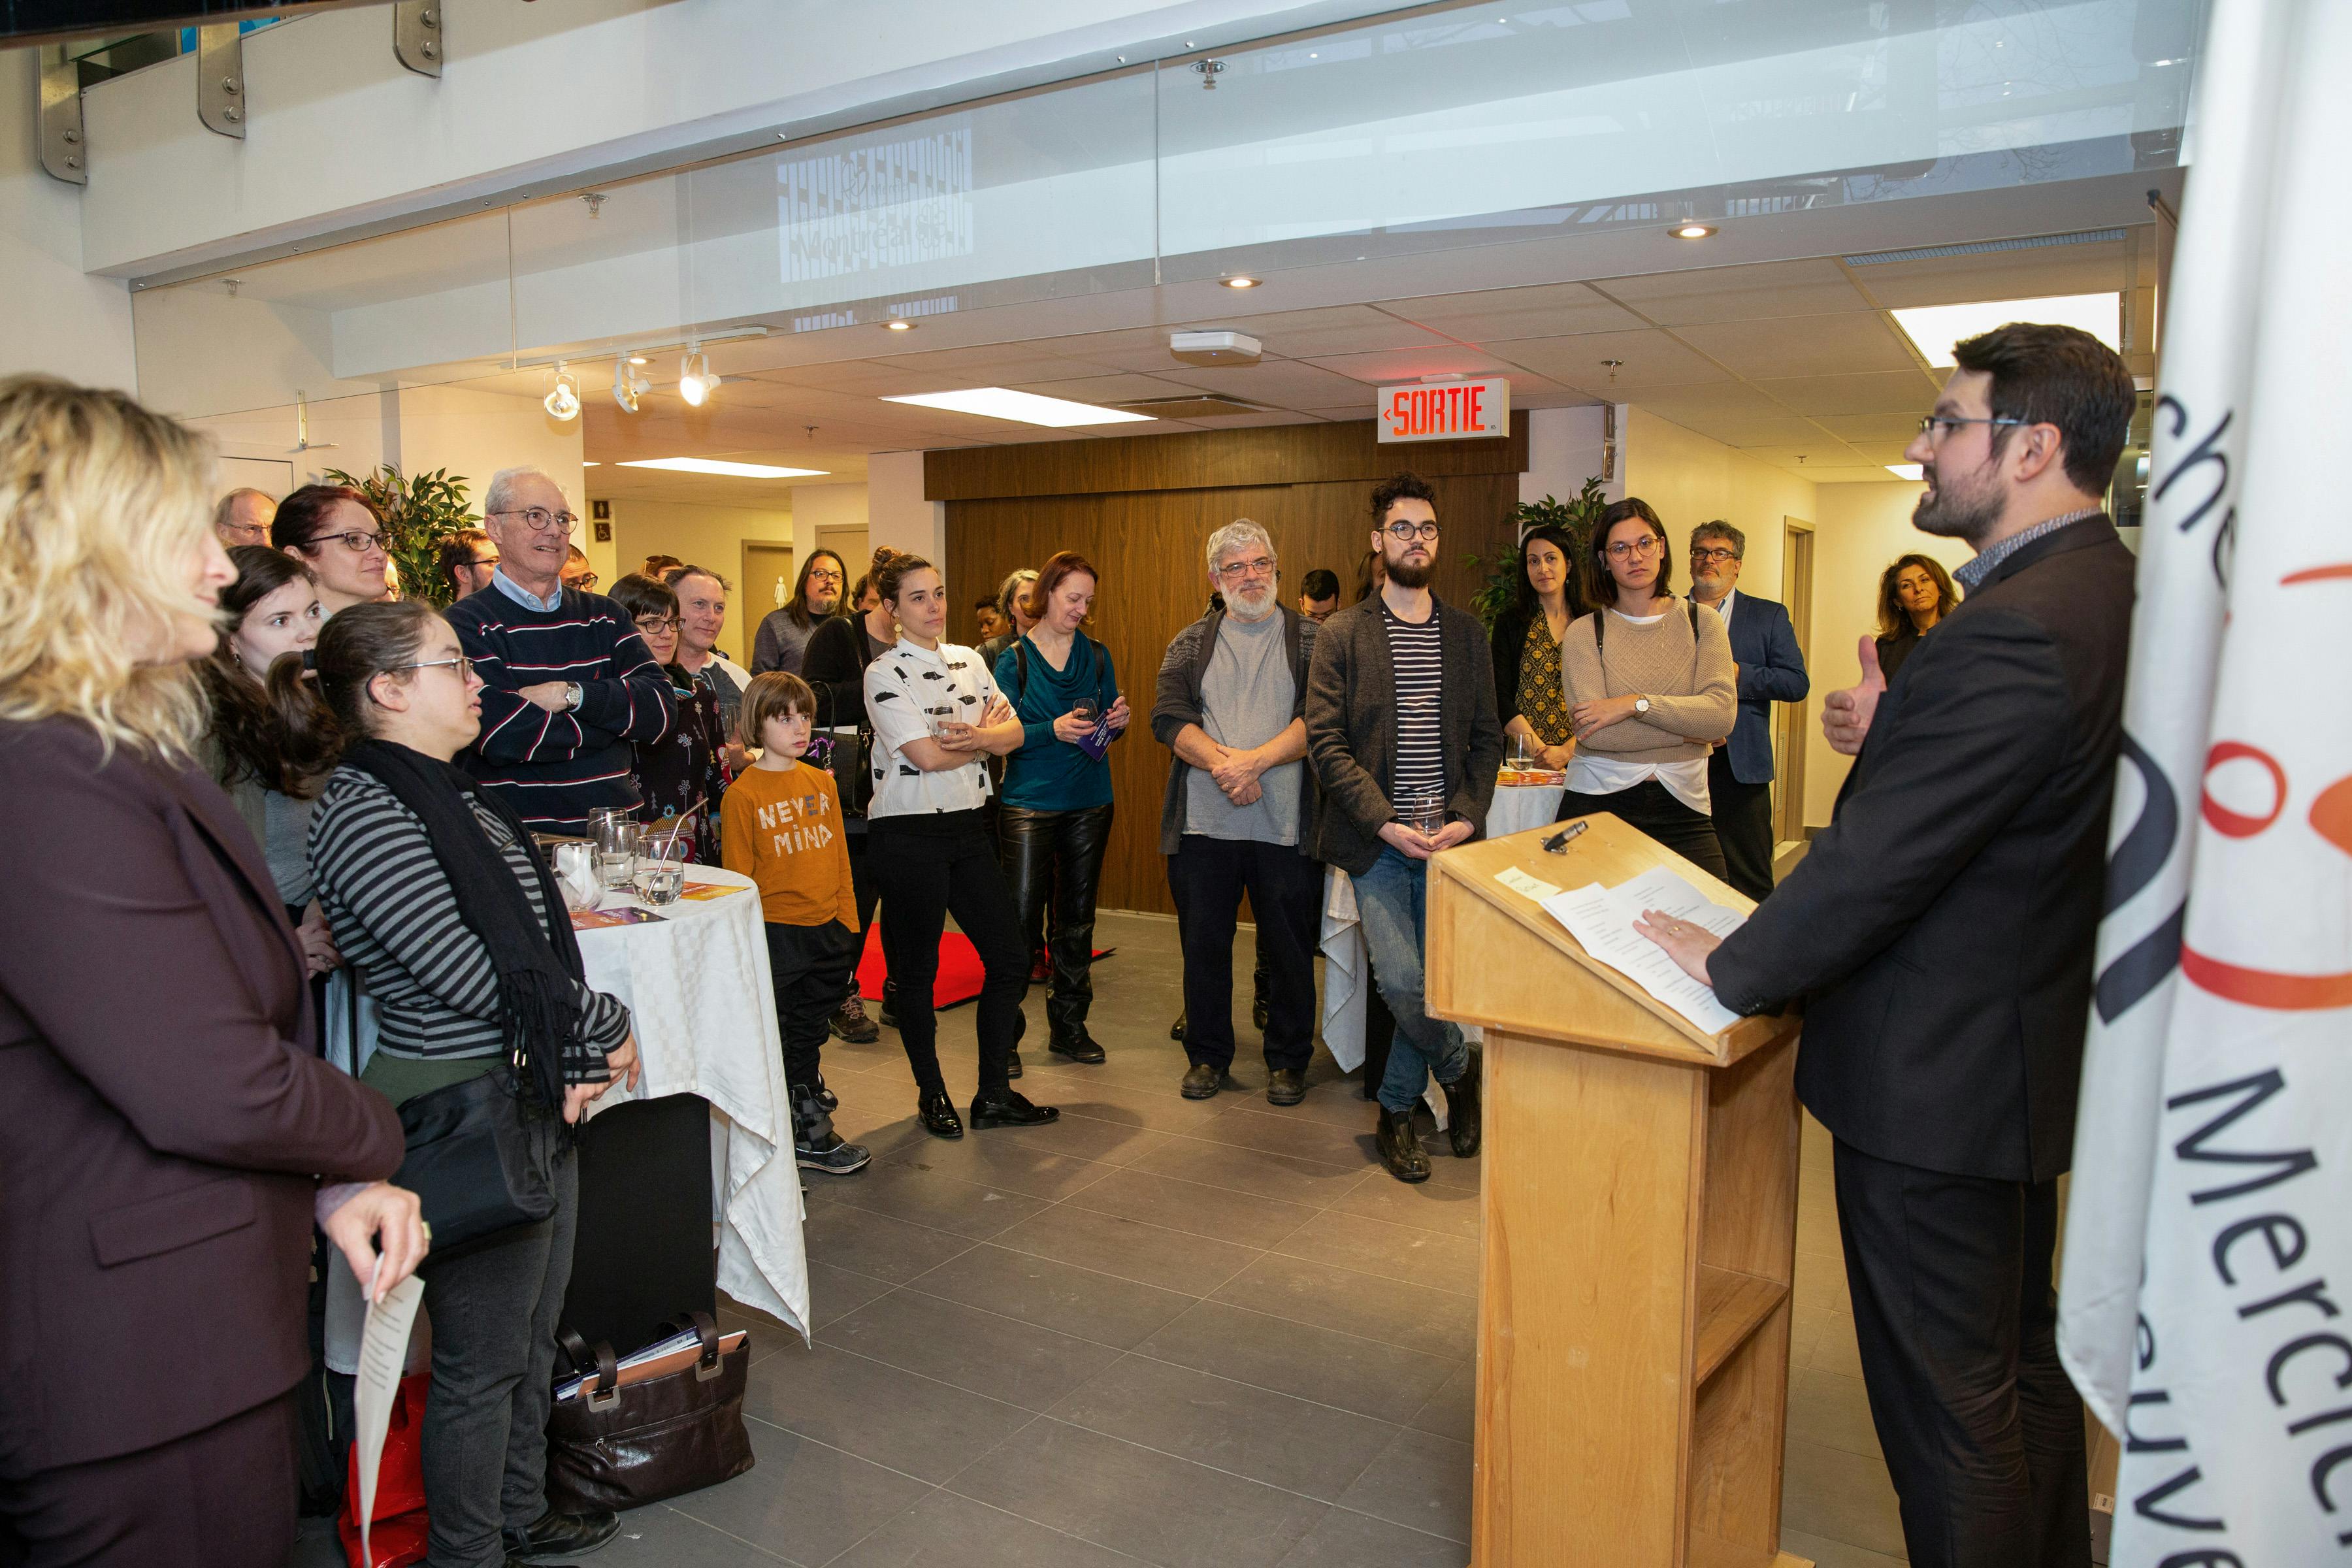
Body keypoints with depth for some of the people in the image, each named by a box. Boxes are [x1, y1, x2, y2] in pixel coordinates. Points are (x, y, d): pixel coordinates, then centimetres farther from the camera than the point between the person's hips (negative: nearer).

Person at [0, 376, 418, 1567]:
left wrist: (326, 1181, -1)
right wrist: (369, 1143, -6)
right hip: (141, 1369, -10)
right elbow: (214, 1089, -26)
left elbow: (239, 1015, 12)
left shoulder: (123, 757, 11)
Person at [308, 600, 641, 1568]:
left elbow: (534, 936, 13)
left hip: (534, 1098, 9)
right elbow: (468, 972, -21)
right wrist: (607, 1028, -10)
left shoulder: (450, 792, 10)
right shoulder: (362, 814, -18)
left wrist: (576, 1059, -1)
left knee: (534, 1335, 22)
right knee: (482, 1361, 7)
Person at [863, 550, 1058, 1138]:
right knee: (917, 971, 5)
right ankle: (932, 1094, 23)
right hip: (909, 832, -6)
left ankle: (994, 1095, 18)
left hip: (966, 827, 6)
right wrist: (986, 733, -3)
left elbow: (1014, 732, 3)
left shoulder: (968, 662, 11)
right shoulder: (884, 673, -8)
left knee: (1009, 958, 5)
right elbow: (928, 755, -17)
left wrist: (975, 734, -17)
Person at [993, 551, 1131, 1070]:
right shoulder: (1013, 660, -3)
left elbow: (1107, 732, 13)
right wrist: (1054, 730, -24)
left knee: (1077, 919, 11)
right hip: (1029, 803, -4)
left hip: (1089, 803, 4)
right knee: (1019, 917, -6)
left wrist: (1117, 721, -9)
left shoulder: (1097, 655, 8)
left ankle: (1069, 1026, 22)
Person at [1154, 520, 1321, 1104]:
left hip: (1286, 827, -1)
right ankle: (1207, 1055, 26)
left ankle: (1288, 1060, 23)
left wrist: (1254, 760, -19)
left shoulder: (1312, 639, 4)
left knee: (1289, 947, 7)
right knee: (1203, 943, 10)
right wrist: (1222, 764, -17)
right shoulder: (1192, 643, 11)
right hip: (1203, 825, 2)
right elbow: (1168, 715, -1)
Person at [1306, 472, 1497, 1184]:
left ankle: (1396, 1110, 27)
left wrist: (1466, 818, -6)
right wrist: (1387, 822, -14)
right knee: (1401, 981, -13)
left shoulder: (1467, 632, 10)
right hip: (1377, 839, -2)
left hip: (1448, 837, 3)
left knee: (1431, 981, 5)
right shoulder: (1341, 634, 1)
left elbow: (1486, 737, 10)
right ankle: (1458, 1071, 17)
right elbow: (1325, 740, -5)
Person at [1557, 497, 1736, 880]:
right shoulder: (1584, 633, 1)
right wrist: (1690, 727, -7)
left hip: (1681, 806, 1)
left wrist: (1636, 704, -16)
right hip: (1598, 802, -1)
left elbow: (1723, 714, -8)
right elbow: (1593, 732, -12)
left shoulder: (1701, 623, 7)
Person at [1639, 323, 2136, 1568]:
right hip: (2031, 1054, 10)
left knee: (1944, 1392, 7)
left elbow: (1877, 861, -25)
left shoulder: (2013, 631, -26)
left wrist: (1731, 971, -13)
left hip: (1935, 1084, -10)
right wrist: (1895, 739, 2)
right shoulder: (2106, 589, 6)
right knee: (2022, 1361, 26)